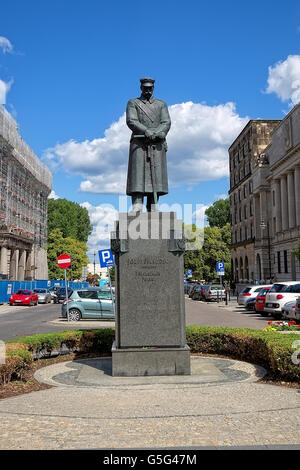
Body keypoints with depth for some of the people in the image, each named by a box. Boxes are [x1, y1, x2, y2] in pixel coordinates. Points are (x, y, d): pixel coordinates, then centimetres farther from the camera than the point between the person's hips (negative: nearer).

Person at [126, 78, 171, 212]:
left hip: (157, 145, 2)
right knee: (138, 174, -11)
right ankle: (136, 207, -15)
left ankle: (152, 209, -2)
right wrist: (147, 132, -19)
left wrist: (160, 133, -17)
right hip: (139, 144, -2)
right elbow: (131, 121, -3)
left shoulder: (161, 104, 20)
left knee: (156, 176, -3)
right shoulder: (133, 103, 13)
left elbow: (166, 122, 6)